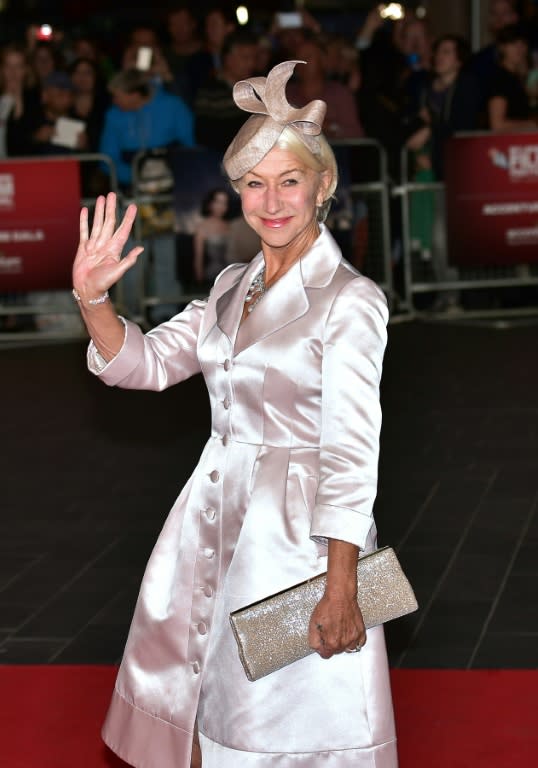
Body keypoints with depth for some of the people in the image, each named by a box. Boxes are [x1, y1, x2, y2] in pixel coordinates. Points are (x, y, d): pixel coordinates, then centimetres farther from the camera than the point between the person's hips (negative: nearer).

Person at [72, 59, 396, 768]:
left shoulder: (350, 299, -12)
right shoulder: (233, 286, 11)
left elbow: (350, 453, -18)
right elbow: (146, 362, 8)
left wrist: (340, 591, -23)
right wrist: (93, 299, -11)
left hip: (298, 532, -7)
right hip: (215, 517, 7)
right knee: (198, 710, 14)